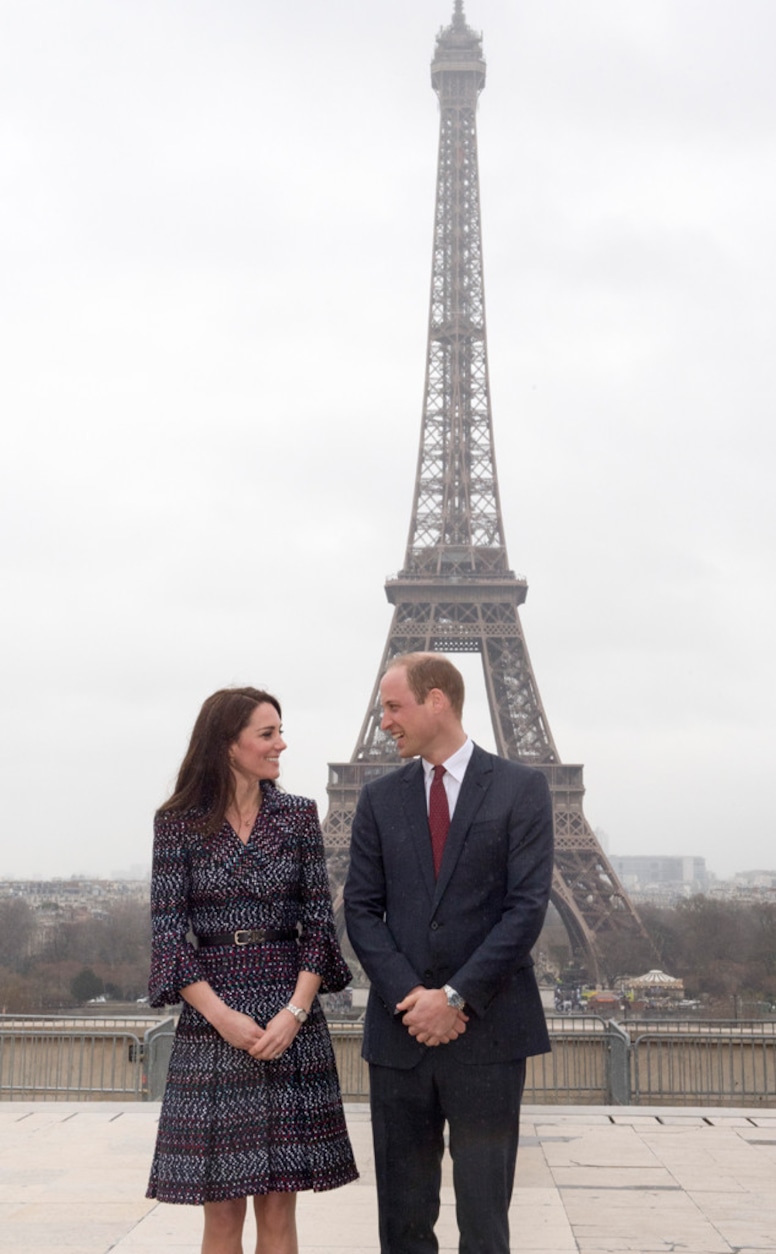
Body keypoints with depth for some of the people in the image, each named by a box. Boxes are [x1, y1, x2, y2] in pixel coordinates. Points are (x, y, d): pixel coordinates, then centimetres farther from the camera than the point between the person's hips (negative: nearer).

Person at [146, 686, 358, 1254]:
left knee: (279, 1207, 3)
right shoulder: (179, 822, 1)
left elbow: (319, 920, 3)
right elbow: (168, 928, -3)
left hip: (292, 1023, 1)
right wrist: (223, 1016, -13)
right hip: (211, 1023, -1)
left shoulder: (299, 815, 7)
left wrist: (295, 1011, -10)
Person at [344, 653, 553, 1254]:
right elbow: (362, 910, 5)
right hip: (400, 1030, 3)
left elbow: (527, 907, -8)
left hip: (490, 1029, -3)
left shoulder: (520, 788, -1)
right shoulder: (379, 799, 9)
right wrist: (410, 996, -10)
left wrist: (456, 996, -13)